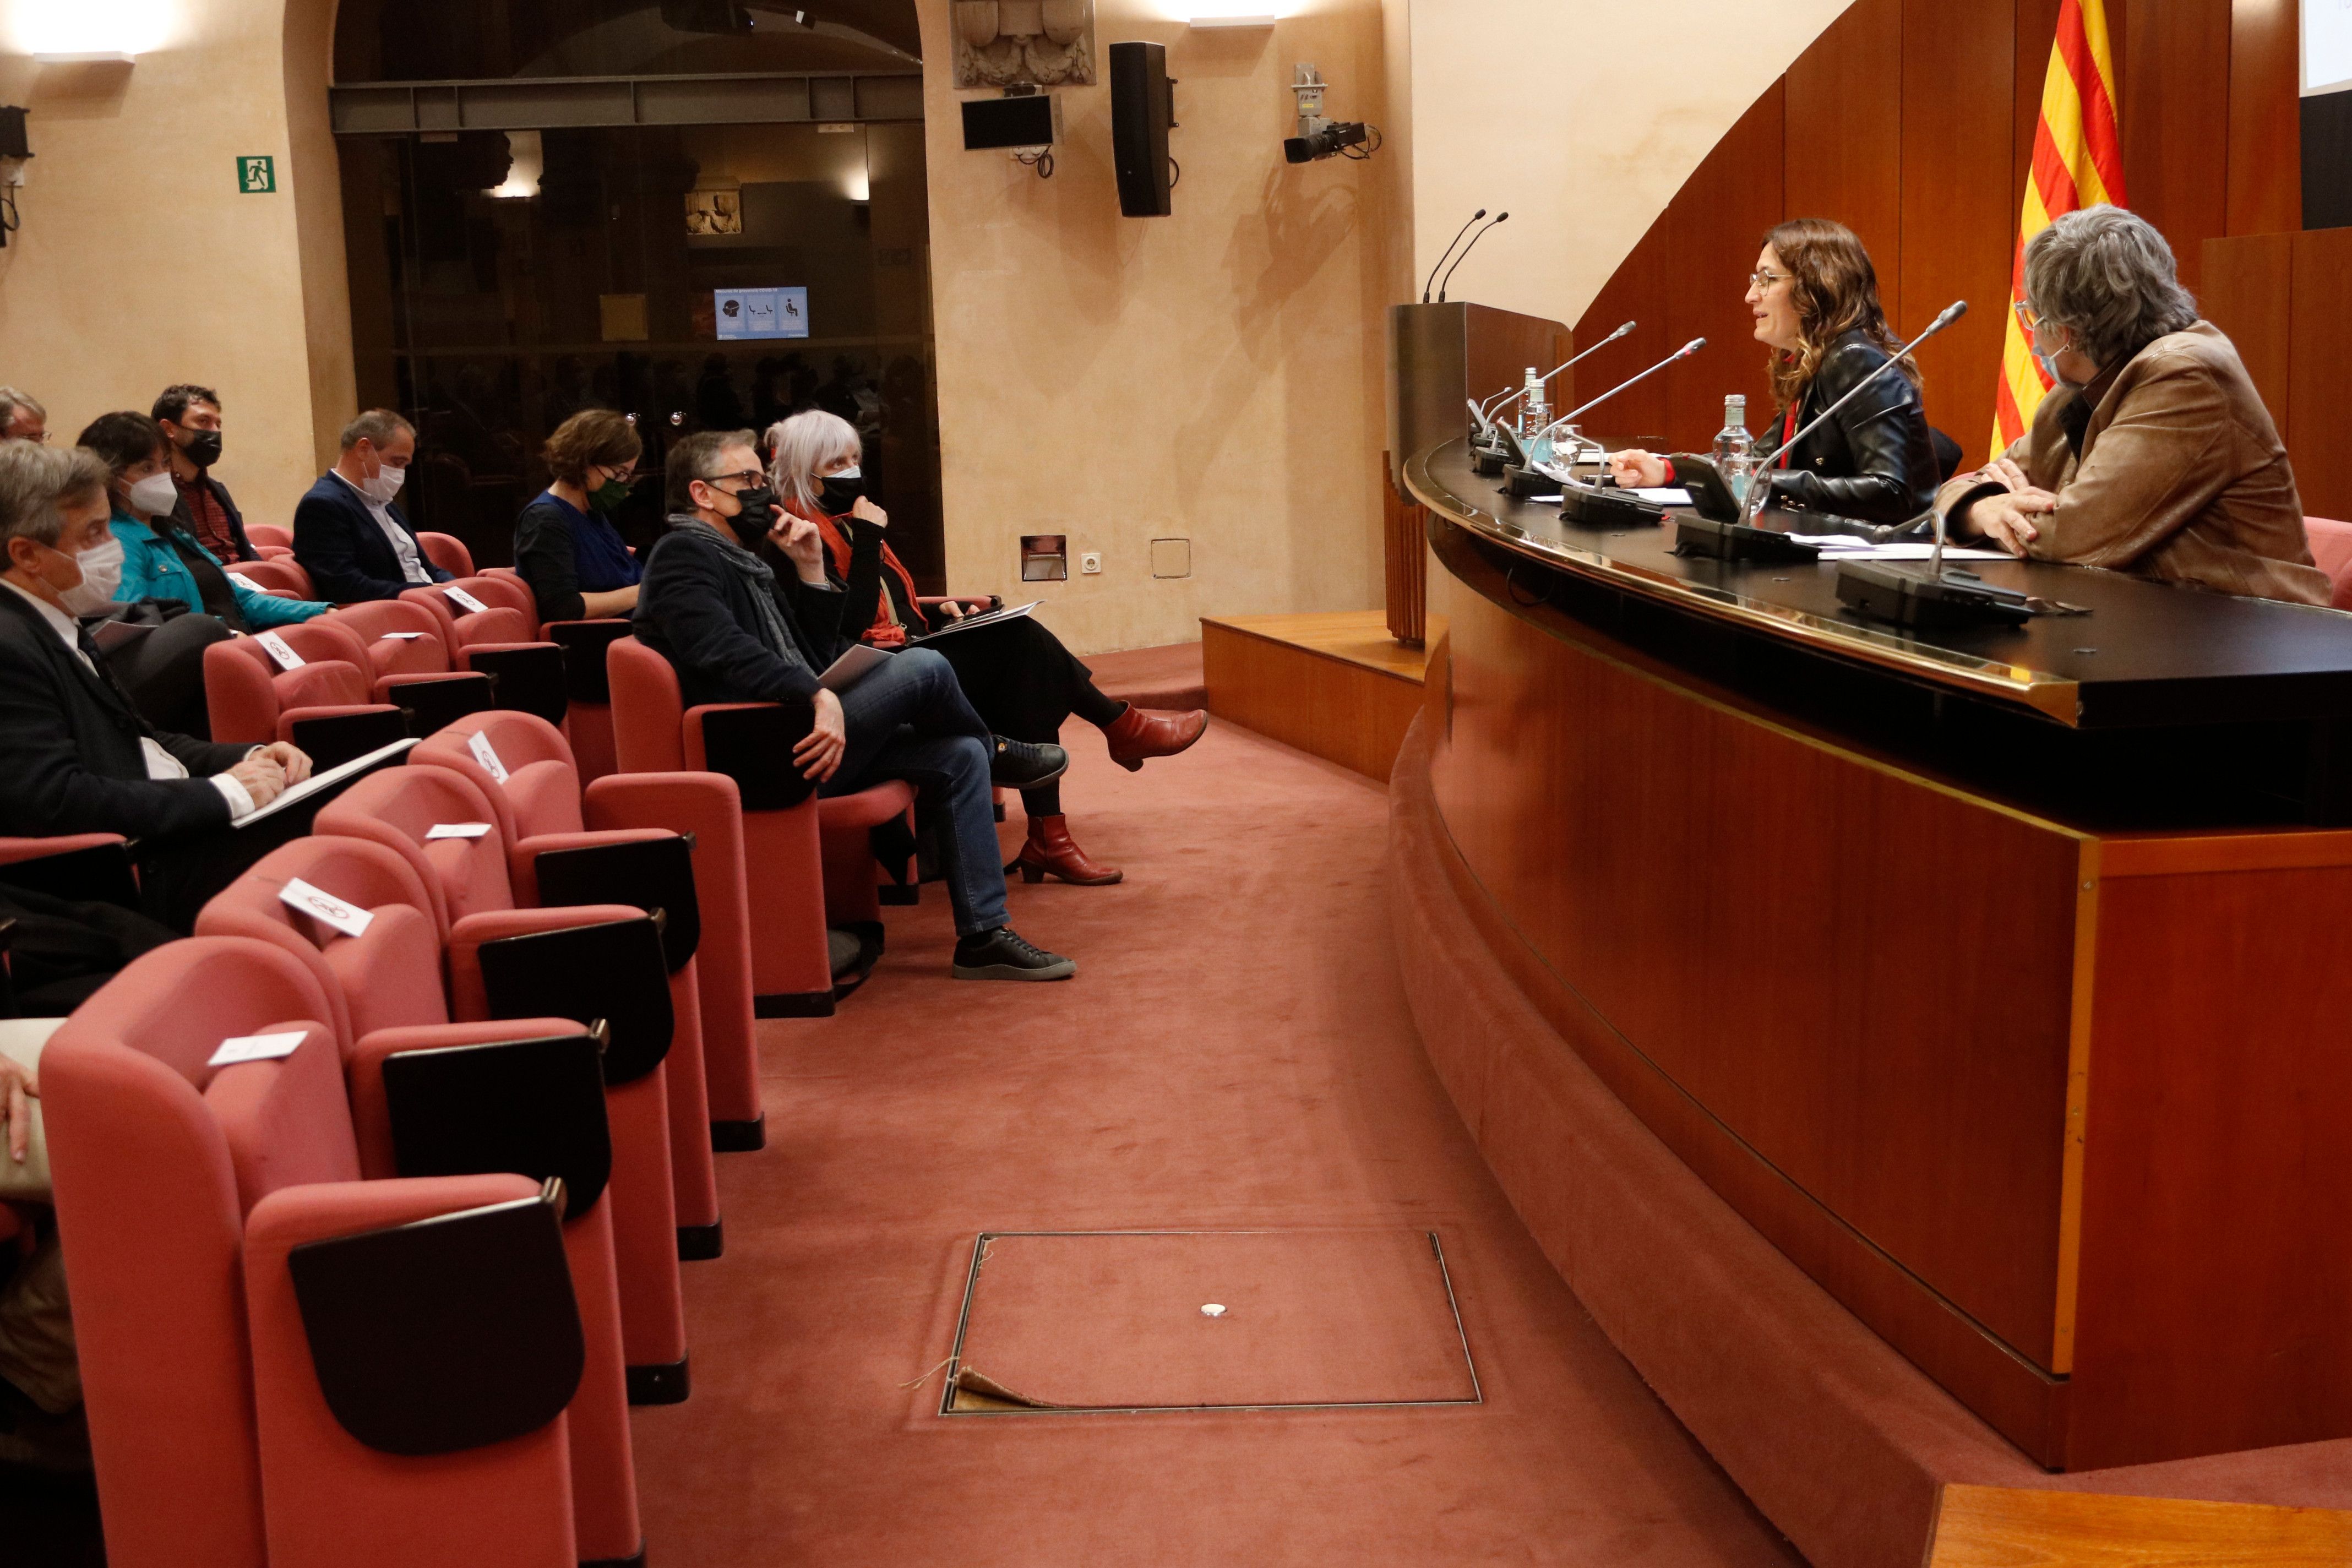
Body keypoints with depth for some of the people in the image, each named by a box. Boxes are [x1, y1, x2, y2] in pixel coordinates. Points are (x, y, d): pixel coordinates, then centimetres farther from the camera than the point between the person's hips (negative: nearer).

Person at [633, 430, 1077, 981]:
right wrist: (820, 697, -33)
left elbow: (818, 655, 20)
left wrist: (810, 570, 9)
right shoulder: (682, 553, -6)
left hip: (791, 737, 10)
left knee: (960, 757, 3)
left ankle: (983, 936, 3)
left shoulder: (743, 563, 23)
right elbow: (726, 652, -25)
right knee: (923, 667, -17)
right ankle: (998, 753, 16)